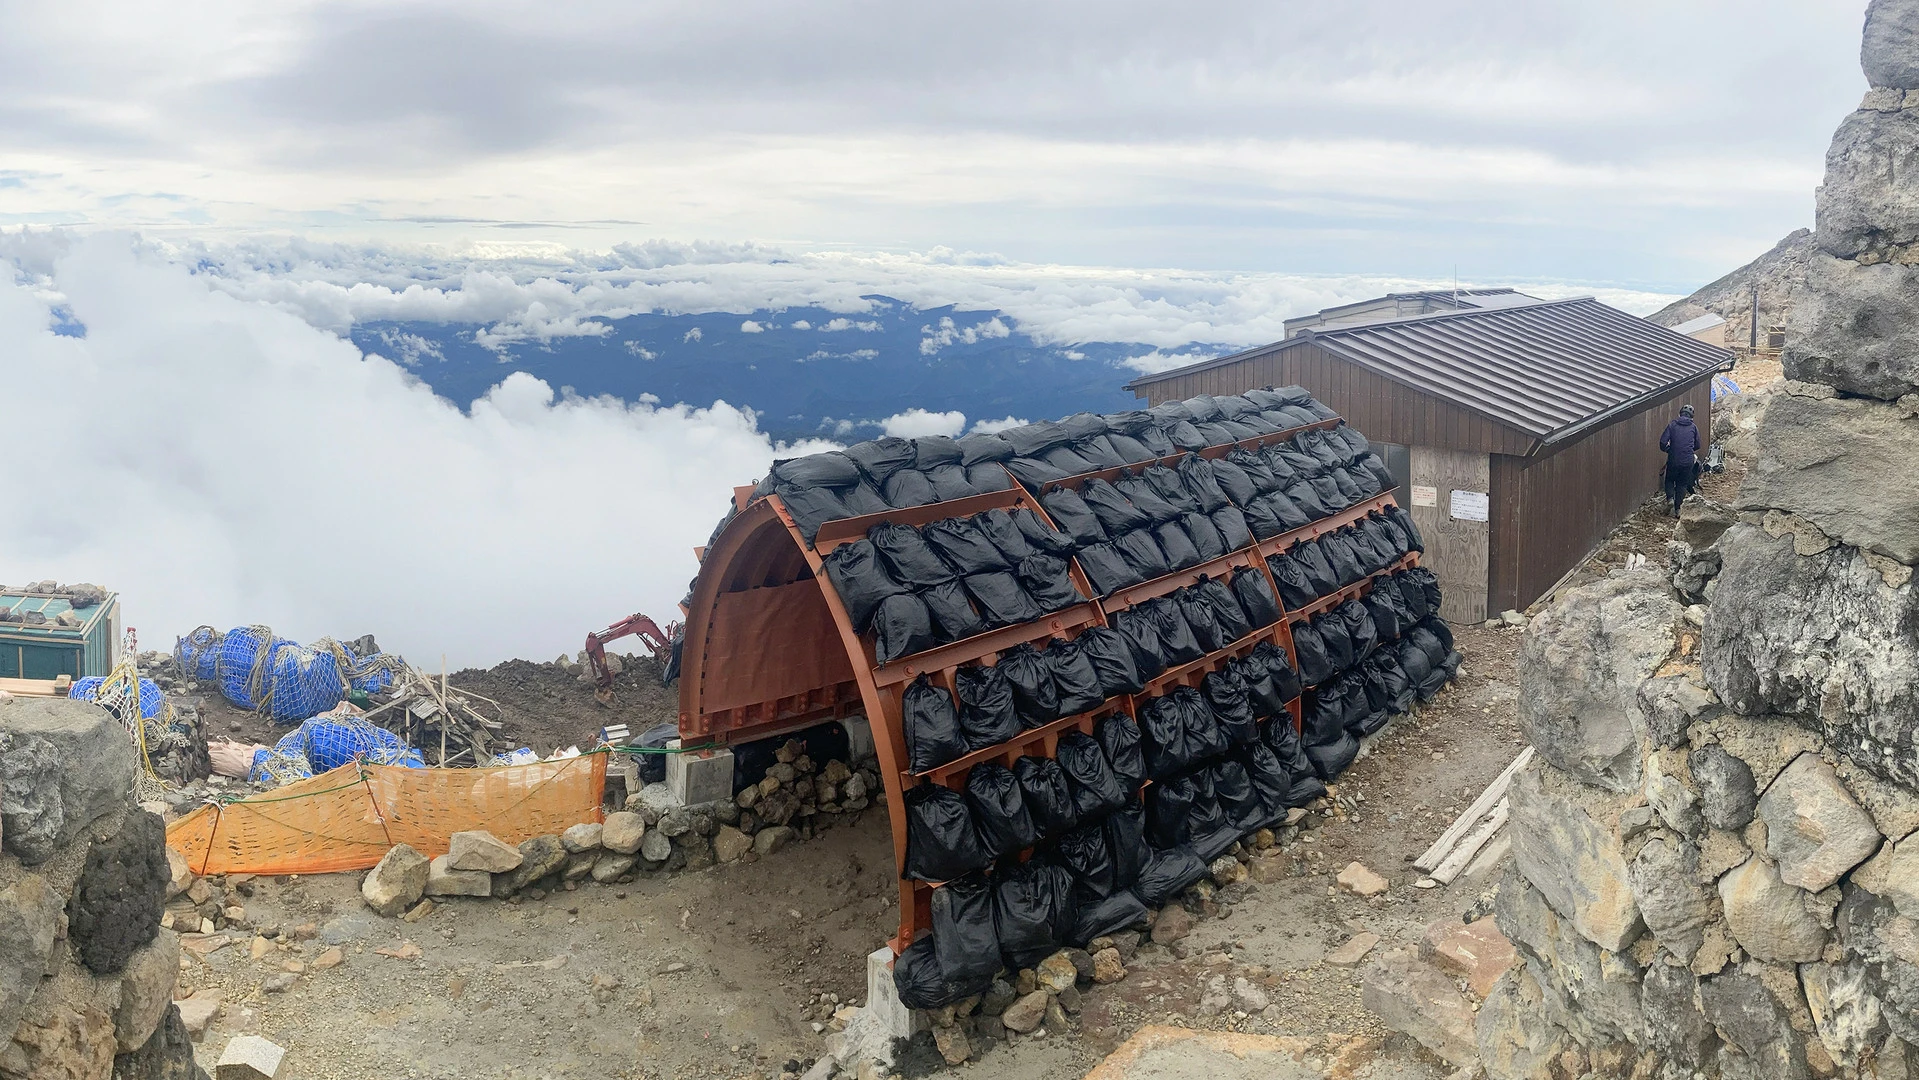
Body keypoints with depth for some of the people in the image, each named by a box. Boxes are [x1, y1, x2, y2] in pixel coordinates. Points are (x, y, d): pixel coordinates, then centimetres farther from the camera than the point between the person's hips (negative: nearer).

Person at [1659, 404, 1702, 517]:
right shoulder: (1693, 428, 3)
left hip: (1673, 460, -1)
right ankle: (1678, 509, 11)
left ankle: (1670, 498, -3)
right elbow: (1697, 446, 12)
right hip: (1688, 461, 1)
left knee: (1669, 480, 21)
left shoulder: (1672, 425, -4)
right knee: (1682, 484, 13)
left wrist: (1668, 450, 11)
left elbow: (1663, 443, -10)